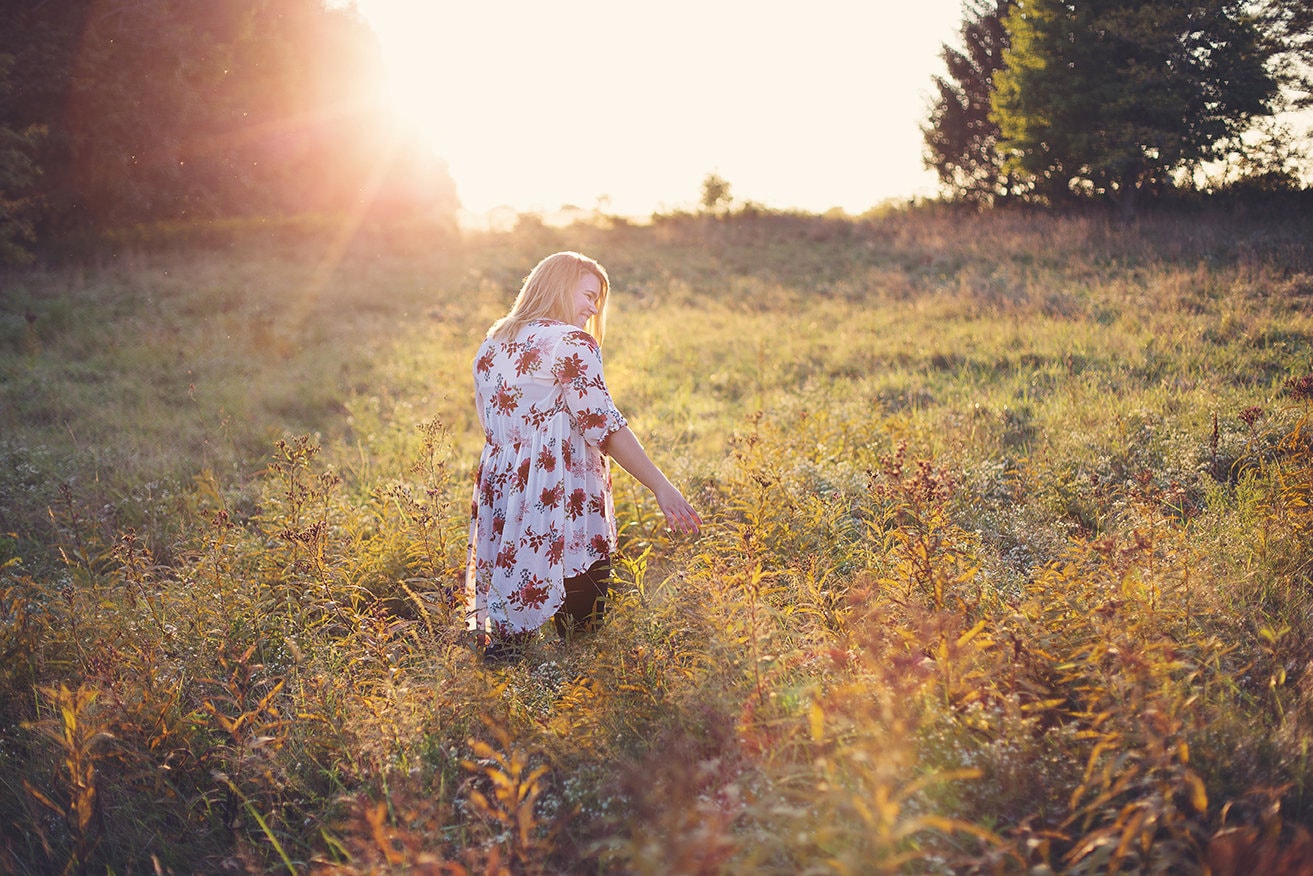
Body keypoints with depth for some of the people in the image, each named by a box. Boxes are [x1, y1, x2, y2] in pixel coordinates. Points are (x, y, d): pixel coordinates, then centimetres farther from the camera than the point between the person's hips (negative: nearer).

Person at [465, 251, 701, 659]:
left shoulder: (490, 347, 16)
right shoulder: (570, 342, -7)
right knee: (580, 642, 1)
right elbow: (600, 423, -15)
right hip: (562, 511, -7)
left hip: (499, 500, 8)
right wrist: (662, 488, -17)